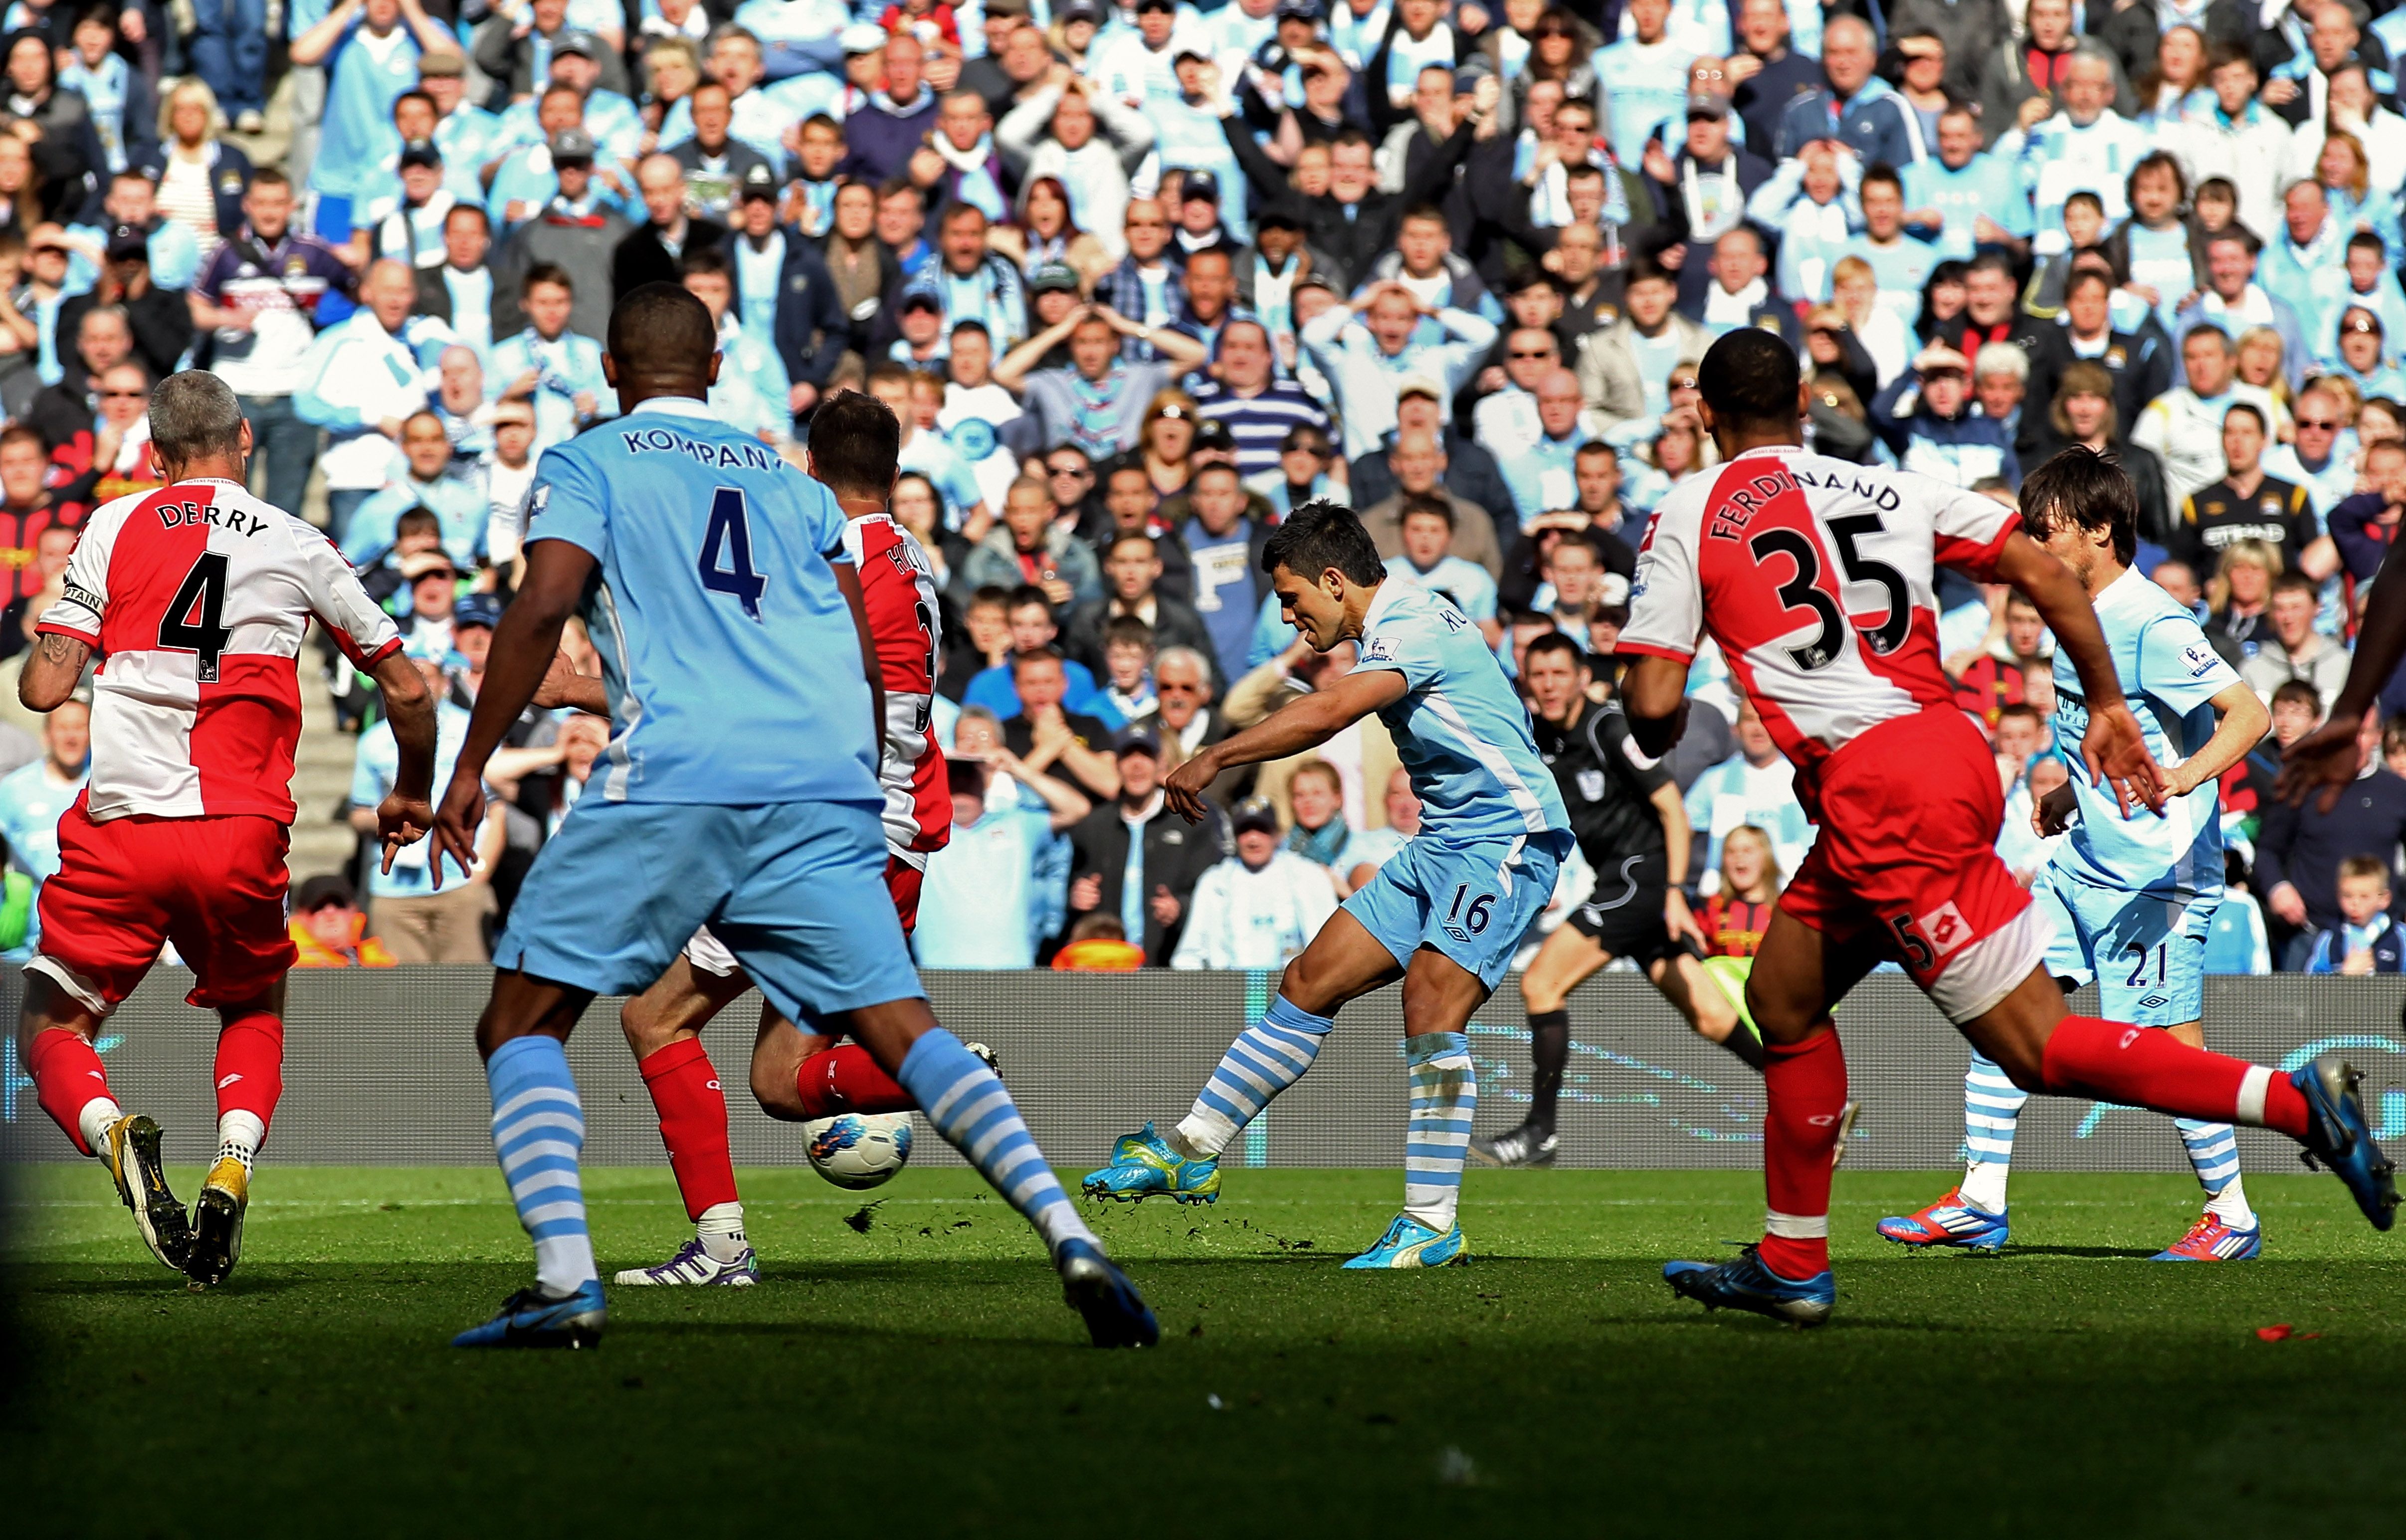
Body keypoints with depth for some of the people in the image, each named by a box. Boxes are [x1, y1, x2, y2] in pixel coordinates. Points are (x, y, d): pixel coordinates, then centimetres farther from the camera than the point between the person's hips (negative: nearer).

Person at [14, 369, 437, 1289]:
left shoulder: (114, 529, 5)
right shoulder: (298, 547, 10)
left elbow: (45, 687, 0)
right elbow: (409, 693, 15)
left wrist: (38, 657, 25)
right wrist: (410, 798, 34)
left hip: (119, 833, -1)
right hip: (241, 836, 1)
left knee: (50, 1033, 14)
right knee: (254, 1013, 26)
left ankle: (110, 1133, -20)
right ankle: (233, 1168, -2)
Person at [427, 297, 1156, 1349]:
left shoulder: (585, 465, 13)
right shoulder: (793, 488, 25)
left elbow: (543, 605, -4)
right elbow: (866, 666, 19)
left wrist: (470, 767, -1)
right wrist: (857, 802, 29)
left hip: (671, 784, -4)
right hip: (821, 788, 4)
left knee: (521, 1026, 6)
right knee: (903, 1032, 3)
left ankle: (564, 1278, -13)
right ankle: (1069, 1239, -16)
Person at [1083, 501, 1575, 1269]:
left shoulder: (1413, 628, -17)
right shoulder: (1404, 623, 15)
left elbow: (1328, 712, -31)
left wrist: (1215, 758, -29)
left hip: (1505, 840, -10)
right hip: (1443, 845, 10)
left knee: (1431, 1003, -23)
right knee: (1311, 983, 6)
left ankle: (1432, 1226, -19)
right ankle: (1190, 1153, 10)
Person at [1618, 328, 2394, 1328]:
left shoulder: (1689, 518, 2)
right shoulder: (1890, 489, 16)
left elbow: (1654, 704, -3)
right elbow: (2043, 573, 9)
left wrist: (1662, 735, 21)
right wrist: (2106, 705, 17)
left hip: (1873, 787, -7)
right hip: (1950, 749, 7)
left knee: (2041, 1049, -6)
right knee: (1781, 995, 22)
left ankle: (2295, 1101, -19)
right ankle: (1790, 1266, 26)